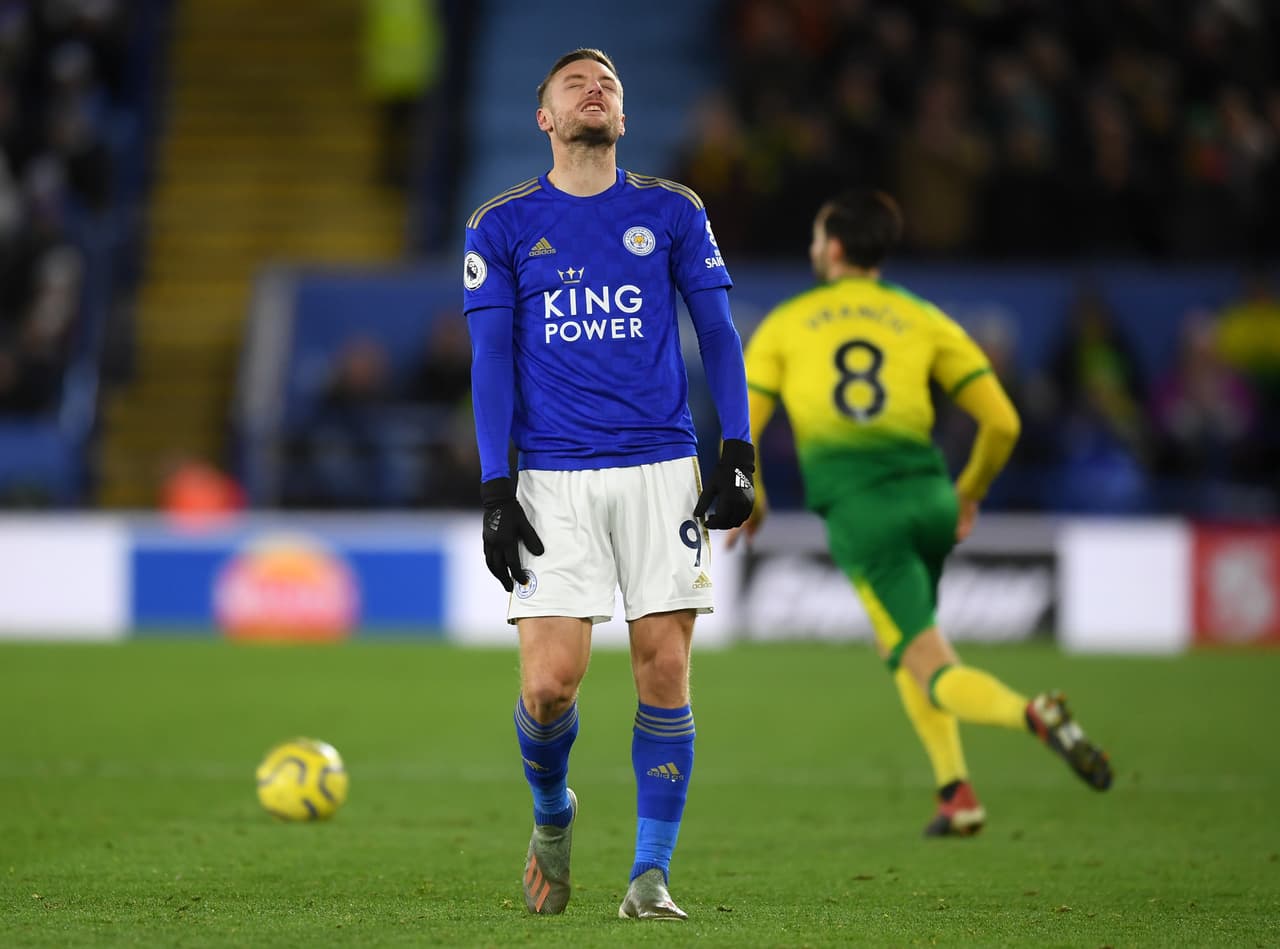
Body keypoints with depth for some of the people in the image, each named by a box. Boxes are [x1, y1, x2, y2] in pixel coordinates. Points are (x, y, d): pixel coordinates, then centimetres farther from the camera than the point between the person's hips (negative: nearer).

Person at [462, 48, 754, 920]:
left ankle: (651, 874, 4)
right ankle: (553, 815, 20)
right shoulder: (503, 225, 7)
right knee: (550, 679, -10)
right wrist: (495, 490, -3)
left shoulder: (671, 212, 9)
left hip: (661, 469, 1)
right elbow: (491, 359, 5)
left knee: (665, 667, -5)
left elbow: (719, 333, 10)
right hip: (554, 480, -1)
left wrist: (738, 453, -1)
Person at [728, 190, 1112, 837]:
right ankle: (953, 792, 16)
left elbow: (741, 434, 5)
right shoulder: (923, 320, 14)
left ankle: (1033, 714, -38)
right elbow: (1002, 421, 7)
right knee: (898, 644, 28)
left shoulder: (784, 325, 11)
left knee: (935, 674, -7)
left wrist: (748, 501, 23)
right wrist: (970, 492, 24)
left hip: (857, 510, -3)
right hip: (927, 496, 3)